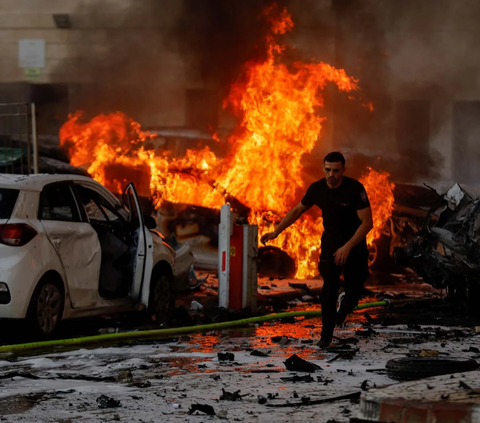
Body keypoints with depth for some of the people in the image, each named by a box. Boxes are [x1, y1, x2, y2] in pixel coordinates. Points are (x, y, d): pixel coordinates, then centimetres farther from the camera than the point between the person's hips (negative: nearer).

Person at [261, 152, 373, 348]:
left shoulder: (355, 189, -23)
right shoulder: (317, 189, -11)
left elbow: (367, 222, -23)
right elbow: (297, 210, 6)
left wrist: (347, 247, -30)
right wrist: (276, 232, 1)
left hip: (354, 244, -2)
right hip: (330, 242, 2)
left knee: (354, 291, 2)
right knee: (329, 286, -12)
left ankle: (345, 304, 40)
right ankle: (326, 334, -2)